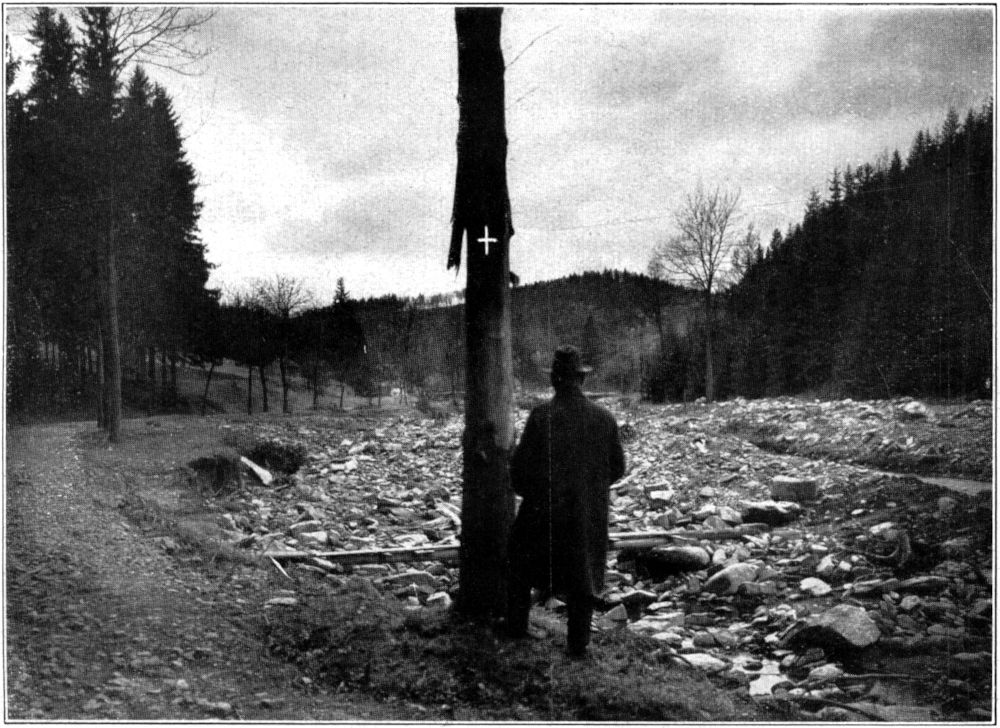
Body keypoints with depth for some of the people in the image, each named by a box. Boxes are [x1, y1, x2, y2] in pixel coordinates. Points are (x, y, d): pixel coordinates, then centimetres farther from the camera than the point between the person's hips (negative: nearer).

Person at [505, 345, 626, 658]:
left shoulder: (542, 415, -16)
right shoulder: (604, 418, -6)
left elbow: (521, 463, -12)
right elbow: (617, 468, 2)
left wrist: (523, 489, 9)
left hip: (544, 507, -2)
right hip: (590, 512, 2)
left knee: (520, 561, 21)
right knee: (582, 574, 15)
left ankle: (516, 625, 27)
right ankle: (578, 642, 16)